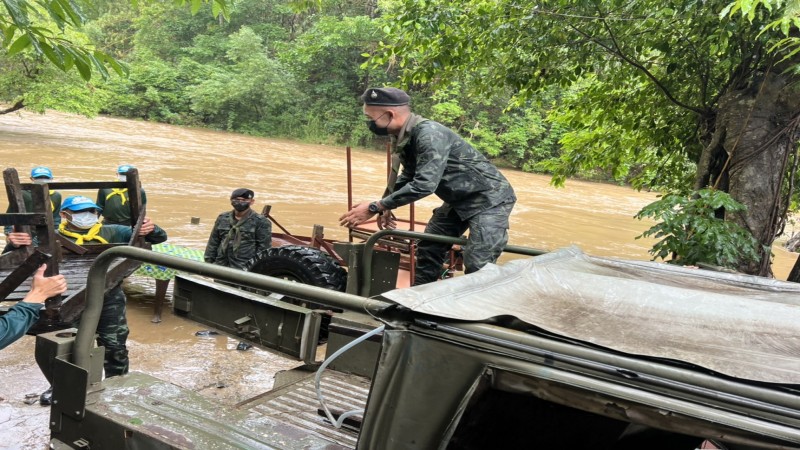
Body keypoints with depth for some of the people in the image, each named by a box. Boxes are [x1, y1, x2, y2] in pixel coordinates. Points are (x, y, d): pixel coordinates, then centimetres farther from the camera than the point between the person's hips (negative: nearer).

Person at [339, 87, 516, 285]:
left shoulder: (429, 134, -29)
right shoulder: (404, 136, -1)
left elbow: (424, 184, -37)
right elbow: (408, 176, 16)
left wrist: (374, 207, -32)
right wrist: (385, 206, 2)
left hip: (489, 198, -9)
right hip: (460, 199, 9)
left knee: (477, 266, -16)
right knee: (427, 250, 11)